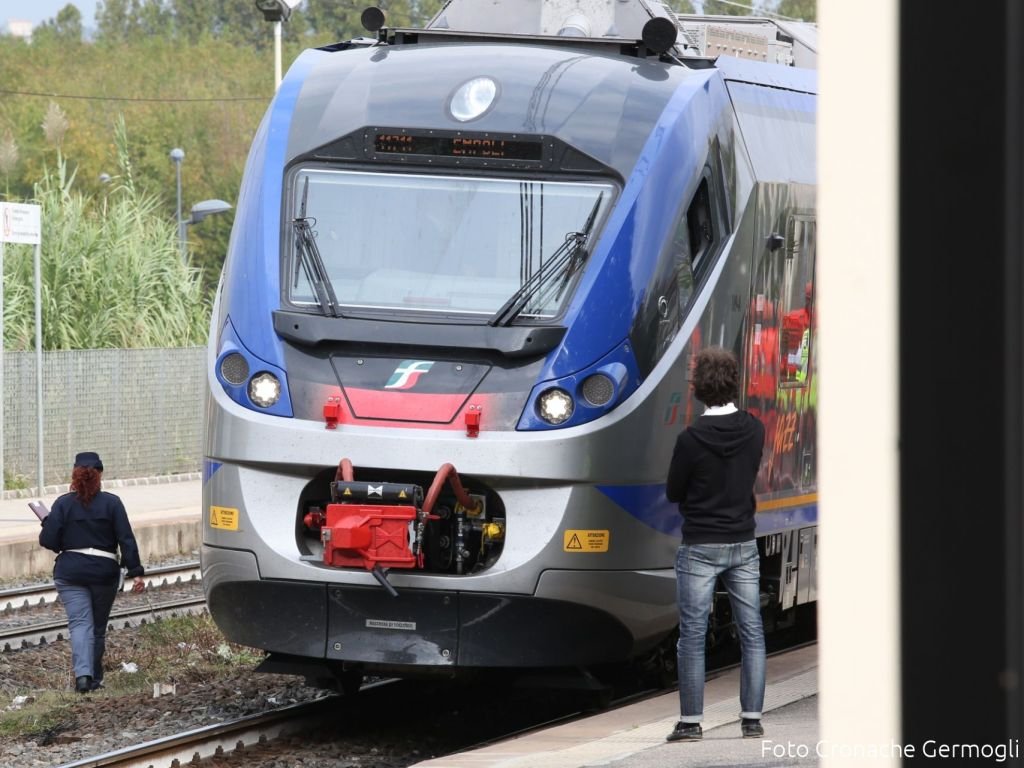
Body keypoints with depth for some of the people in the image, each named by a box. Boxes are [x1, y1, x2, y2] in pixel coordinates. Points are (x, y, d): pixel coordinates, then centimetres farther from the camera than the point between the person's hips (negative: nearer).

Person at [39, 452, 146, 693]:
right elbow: (127, 540, -6)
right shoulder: (111, 503, -1)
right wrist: (136, 572, -5)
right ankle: (94, 678, 22)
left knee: (80, 623, -6)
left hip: (70, 572, -1)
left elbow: (48, 540, -6)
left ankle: (82, 673, -26)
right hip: (104, 571, 1)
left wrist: (47, 522, 16)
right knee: (98, 627, 14)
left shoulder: (63, 503, -2)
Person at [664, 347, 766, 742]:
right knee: (751, 632, 8)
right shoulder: (754, 430, -3)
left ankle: (690, 721, 3)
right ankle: (752, 719, 9)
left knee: (692, 635, 2)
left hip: (699, 548, -4)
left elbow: (673, 493, -5)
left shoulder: (691, 439, -16)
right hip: (743, 544, 4)